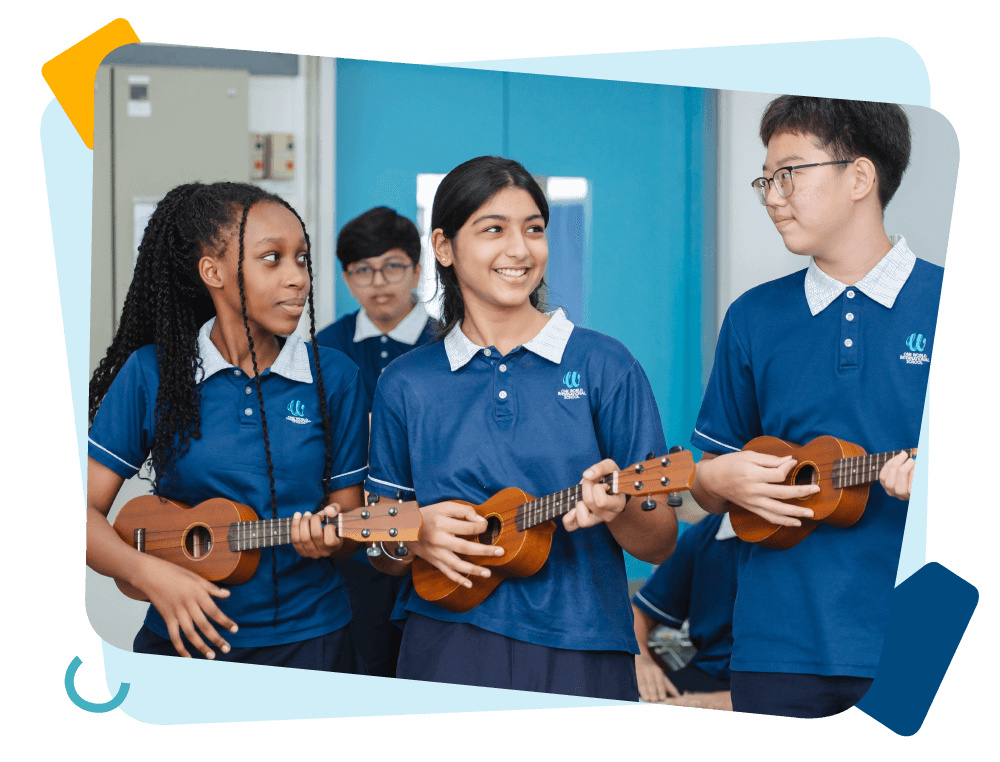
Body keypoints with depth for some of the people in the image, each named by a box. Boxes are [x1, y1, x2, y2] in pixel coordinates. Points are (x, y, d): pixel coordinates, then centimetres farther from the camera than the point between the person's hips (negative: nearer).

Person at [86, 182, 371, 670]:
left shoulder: (335, 378, -1)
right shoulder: (151, 374, -4)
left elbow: (351, 522, 2)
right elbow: (91, 507, -5)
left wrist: (328, 538, -20)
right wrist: (148, 572, -22)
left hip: (307, 641, 1)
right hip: (182, 643, -1)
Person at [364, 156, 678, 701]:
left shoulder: (602, 366, 0)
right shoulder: (406, 385, 6)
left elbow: (660, 544, 1)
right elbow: (382, 552, 12)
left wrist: (618, 508, -20)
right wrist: (416, 536, -9)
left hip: (578, 656, -1)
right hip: (447, 654, 1)